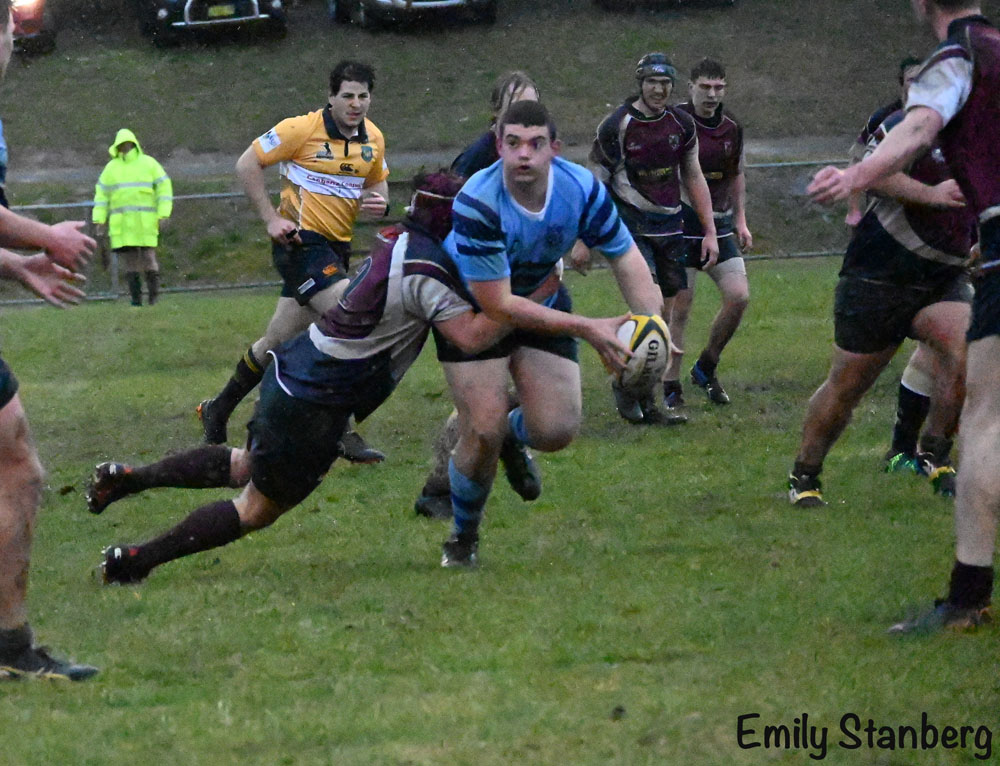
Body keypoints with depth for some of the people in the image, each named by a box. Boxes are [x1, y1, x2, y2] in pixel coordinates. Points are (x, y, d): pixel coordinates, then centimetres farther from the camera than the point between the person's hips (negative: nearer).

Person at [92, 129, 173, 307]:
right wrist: (99, 219, 5)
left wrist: (163, 215, -7)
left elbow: (164, 187, 2)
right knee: (130, 262, -1)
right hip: (121, 224, 3)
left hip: (145, 223, -2)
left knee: (148, 258, -8)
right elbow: (101, 194, 13)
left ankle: (154, 297, 1)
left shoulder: (148, 163, 4)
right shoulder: (111, 168, 12)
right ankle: (135, 298, 3)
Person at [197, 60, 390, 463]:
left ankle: (218, 410, 31)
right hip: (302, 243, -7)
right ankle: (343, 433, -16)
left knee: (280, 340, 13)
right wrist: (271, 219, -12)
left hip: (336, 248, 7)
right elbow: (247, 164, -6)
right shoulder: (303, 129, -13)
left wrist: (379, 202, -3)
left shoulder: (373, 138, 6)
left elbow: (378, 181, 21)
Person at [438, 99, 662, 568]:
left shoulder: (582, 189, -22)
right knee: (483, 432, -15)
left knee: (557, 431, -10)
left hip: (542, 300, 4)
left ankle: (513, 431, 29)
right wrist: (588, 329, -34)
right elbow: (498, 306, -31)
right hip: (471, 306, -4)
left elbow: (626, 260, -10)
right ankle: (462, 537, 12)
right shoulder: (477, 204, -34)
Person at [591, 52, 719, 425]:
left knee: (664, 317, 4)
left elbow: (693, 178, 16)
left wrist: (710, 231, 13)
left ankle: (644, 400, 13)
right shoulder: (617, 125, -9)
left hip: (669, 226, 5)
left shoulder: (681, 123, 5)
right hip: (630, 225, -5)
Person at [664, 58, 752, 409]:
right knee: (679, 307, -6)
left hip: (719, 224, 5)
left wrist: (740, 221, 17)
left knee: (739, 296, -5)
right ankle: (670, 386, 5)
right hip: (681, 224, -5)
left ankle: (706, 367, 16)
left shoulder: (732, 128, 8)